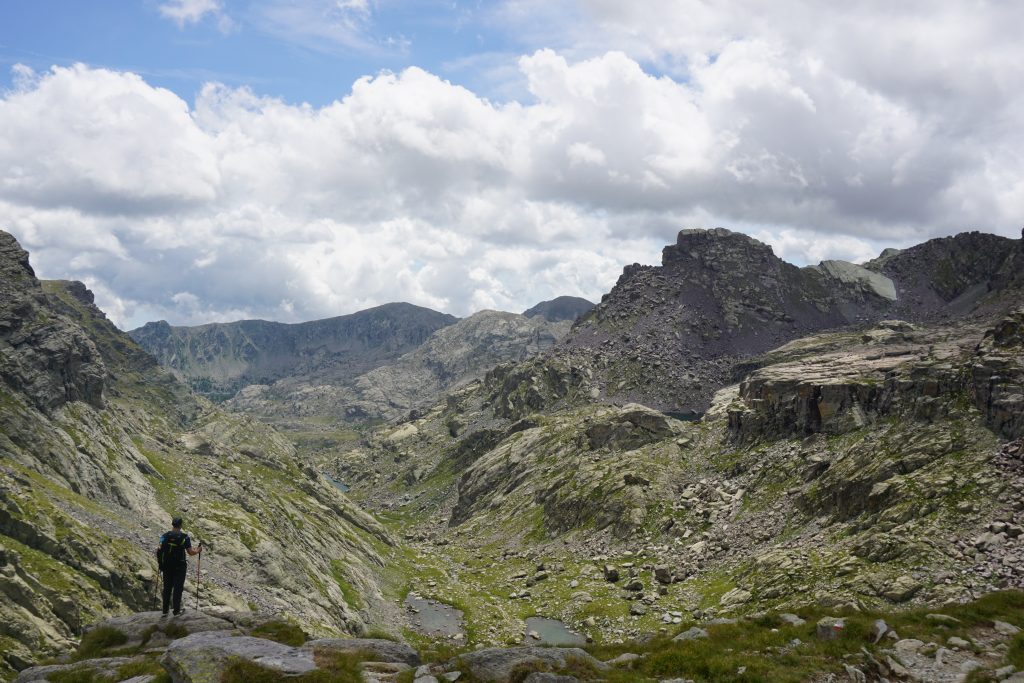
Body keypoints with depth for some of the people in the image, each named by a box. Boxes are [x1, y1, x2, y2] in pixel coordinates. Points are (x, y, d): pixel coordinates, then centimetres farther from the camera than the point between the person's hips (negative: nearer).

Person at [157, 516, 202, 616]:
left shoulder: (165, 536, -3)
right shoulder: (184, 537, -9)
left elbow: (160, 550, -6)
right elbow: (191, 552, -9)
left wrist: (159, 561, 14)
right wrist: (198, 550, 11)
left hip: (167, 566, 3)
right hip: (180, 566, -3)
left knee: (167, 588, 12)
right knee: (178, 588, 4)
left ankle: (165, 611, 15)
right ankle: (176, 611, 4)